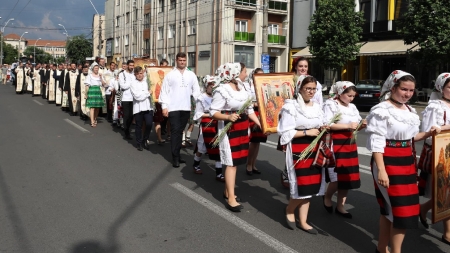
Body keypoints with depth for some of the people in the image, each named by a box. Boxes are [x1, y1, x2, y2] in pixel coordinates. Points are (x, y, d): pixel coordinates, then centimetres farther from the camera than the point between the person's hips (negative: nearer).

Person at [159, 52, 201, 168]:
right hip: (173, 108, -3)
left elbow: (196, 90, 9)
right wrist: (164, 106, -7)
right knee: (175, 131, -2)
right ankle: (175, 157, 3)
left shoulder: (191, 75, 8)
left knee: (180, 131, 12)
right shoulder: (170, 75, 0)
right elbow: (164, 91, -1)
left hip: (186, 108, 3)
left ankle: (177, 154, 22)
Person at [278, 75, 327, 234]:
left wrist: (322, 130, -1)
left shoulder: (317, 107, 11)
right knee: (303, 186, -8)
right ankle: (289, 209, 22)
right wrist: (307, 132, -16)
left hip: (315, 150, 7)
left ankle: (303, 221, 20)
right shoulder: (291, 107, -10)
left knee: (311, 186, 8)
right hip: (298, 151, -7)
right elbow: (286, 132, -14)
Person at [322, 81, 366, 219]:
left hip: (350, 144, 7)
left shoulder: (352, 107, 13)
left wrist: (362, 125, -6)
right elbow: (327, 125, -20)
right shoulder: (330, 104, -8)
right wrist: (348, 126, -20)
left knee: (348, 176, 8)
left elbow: (356, 125, 17)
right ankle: (327, 197, 22)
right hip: (335, 144, -7)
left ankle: (340, 206, 21)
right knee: (337, 177, -7)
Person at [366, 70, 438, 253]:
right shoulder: (382, 111, -14)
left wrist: (427, 134, 1)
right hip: (389, 163, -8)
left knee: (389, 209, 15)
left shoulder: (409, 110, 11)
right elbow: (376, 142, -19)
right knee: (401, 210, -6)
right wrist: (381, 170, -25)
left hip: (407, 162, 8)